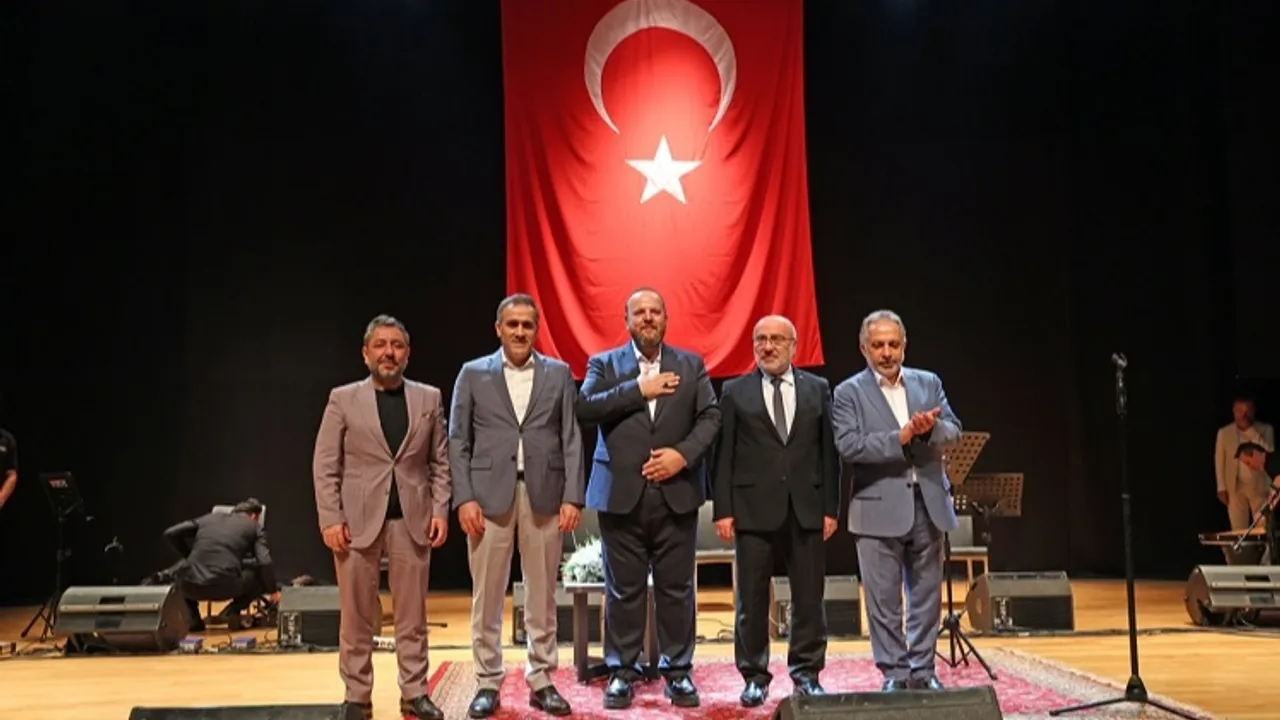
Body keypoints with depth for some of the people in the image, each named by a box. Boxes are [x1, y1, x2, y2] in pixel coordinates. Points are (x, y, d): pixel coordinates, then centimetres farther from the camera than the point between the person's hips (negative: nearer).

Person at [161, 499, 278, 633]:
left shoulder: (209, 517, 24)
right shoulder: (255, 527, 15)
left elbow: (170, 533, 19)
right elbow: (265, 563, 3)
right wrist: (273, 591, 18)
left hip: (192, 586, 3)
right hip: (226, 586, -3)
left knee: (177, 571, 38)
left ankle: (192, 617, 20)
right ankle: (232, 611, 8)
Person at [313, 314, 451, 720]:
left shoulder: (429, 398, 8)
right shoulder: (343, 399, 3)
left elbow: (440, 462, 8)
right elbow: (326, 466, 0)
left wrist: (440, 511, -2)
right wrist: (331, 519, -8)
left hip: (412, 520, 2)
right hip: (357, 520, -1)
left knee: (413, 616, 7)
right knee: (356, 618, 5)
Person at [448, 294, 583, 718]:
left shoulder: (559, 374, 8)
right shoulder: (473, 374, 7)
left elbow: (572, 440, 4)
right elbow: (458, 441, 3)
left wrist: (572, 497, -4)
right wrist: (464, 498, -6)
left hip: (545, 496, 1)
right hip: (489, 496, -1)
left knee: (542, 597, 7)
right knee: (486, 598, 4)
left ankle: (541, 682, 18)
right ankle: (488, 683, 15)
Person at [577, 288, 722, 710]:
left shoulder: (691, 364, 11)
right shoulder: (604, 363, 6)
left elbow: (710, 417, 3)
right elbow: (585, 408, -10)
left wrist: (683, 454, -12)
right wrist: (639, 390, -13)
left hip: (677, 492, 1)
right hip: (622, 493, -1)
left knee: (676, 589, 6)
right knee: (623, 590, 5)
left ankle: (678, 671, 18)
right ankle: (621, 672, 17)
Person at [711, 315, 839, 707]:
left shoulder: (818, 389, 8)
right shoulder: (735, 392, 4)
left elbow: (829, 451, 7)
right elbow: (723, 456, 1)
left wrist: (830, 508, 2)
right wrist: (723, 510, -5)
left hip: (806, 509, 1)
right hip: (753, 508, -1)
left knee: (809, 597, 6)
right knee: (752, 599, 4)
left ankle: (806, 673, 20)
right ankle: (755, 677, 17)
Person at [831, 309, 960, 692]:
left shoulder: (928, 383, 11)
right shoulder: (848, 393, -1)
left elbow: (953, 431, 4)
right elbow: (848, 446, -13)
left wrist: (931, 428, -18)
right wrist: (901, 438, -20)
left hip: (928, 503, 4)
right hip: (880, 509, -3)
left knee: (927, 594, 11)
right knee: (884, 599, 2)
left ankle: (922, 671, 23)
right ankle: (894, 674, 14)